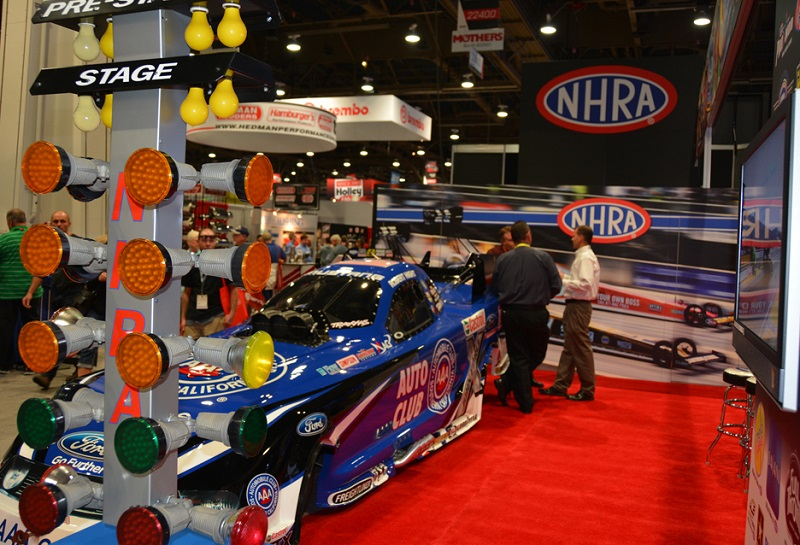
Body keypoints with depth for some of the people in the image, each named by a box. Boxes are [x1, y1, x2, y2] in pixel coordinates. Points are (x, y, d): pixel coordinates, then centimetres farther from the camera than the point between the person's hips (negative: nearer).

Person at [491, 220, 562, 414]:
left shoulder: (503, 259, 1)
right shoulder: (543, 257, -5)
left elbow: (495, 288, 2)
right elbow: (556, 286, -4)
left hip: (511, 314, 2)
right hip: (536, 314, -2)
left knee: (518, 357, 8)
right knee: (537, 355, 16)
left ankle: (526, 403, 6)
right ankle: (507, 383, 5)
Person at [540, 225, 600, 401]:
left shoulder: (586, 258, -15)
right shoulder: (582, 256, 16)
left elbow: (585, 284, -23)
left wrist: (563, 281, -16)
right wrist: (565, 278, 8)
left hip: (578, 307, -11)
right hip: (574, 306, 11)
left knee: (581, 349, -3)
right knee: (569, 347, 14)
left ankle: (587, 389, 5)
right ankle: (560, 385, 21)